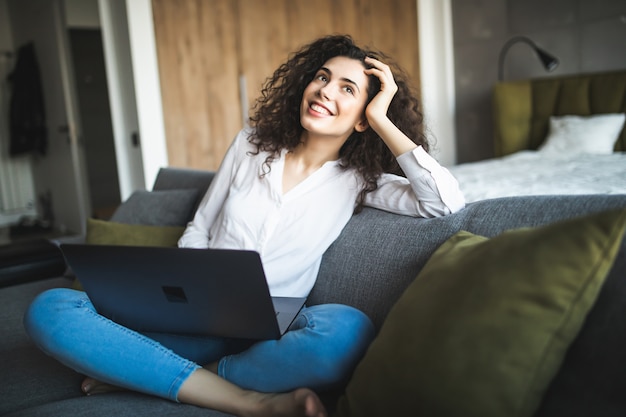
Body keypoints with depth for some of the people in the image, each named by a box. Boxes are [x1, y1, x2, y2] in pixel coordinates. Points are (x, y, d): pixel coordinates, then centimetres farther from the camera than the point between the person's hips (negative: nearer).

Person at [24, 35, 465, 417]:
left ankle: (140, 372, -20)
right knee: (50, 308, -21)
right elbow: (198, 230, 14)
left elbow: (448, 201, -12)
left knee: (349, 330, -37)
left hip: (267, 337, -2)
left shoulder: (357, 179, 4)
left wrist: (383, 121, -7)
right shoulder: (253, 143, 10)